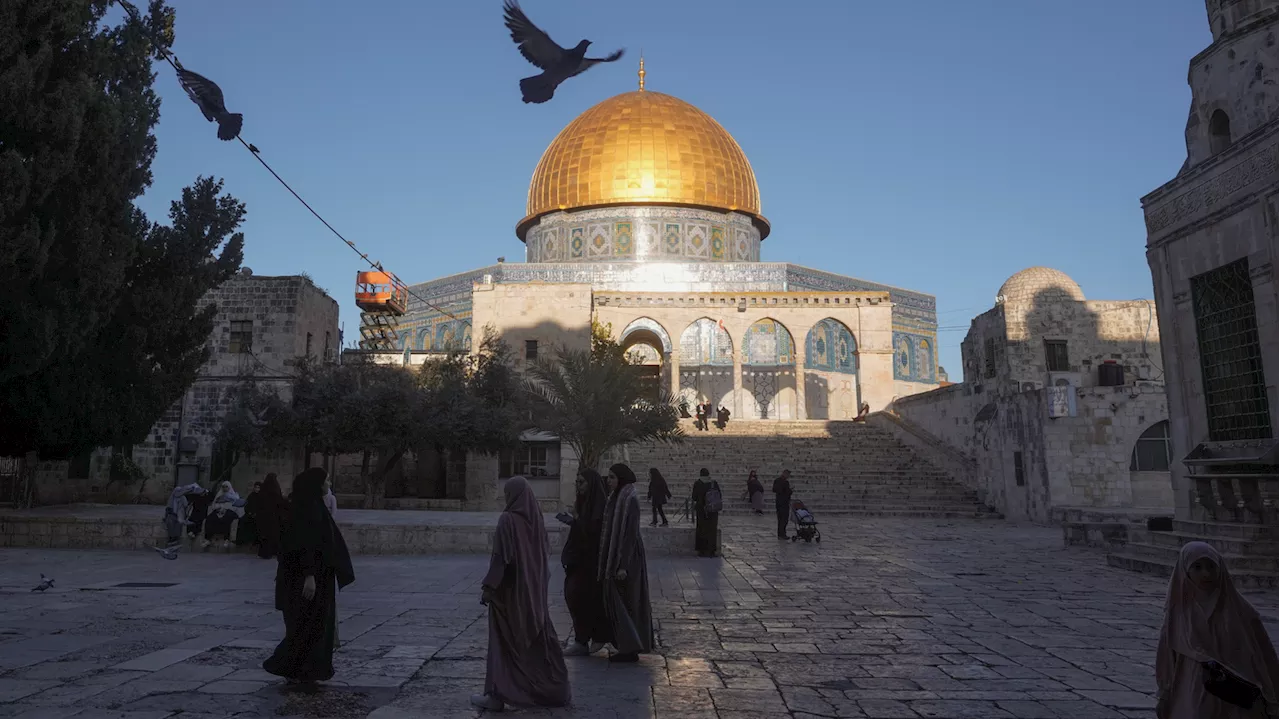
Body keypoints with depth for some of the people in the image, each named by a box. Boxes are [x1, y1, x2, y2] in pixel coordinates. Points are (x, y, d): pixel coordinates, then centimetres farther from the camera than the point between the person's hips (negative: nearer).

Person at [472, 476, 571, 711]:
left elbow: (500, 557, -19)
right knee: (540, 638, 14)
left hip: (510, 589, -7)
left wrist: (488, 587, -14)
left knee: (505, 641, 2)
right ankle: (555, 690, 20)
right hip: (535, 589, 7)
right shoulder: (536, 518, 4)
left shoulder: (508, 519, -17)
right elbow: (545, 551, 14)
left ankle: (498, 695, 5)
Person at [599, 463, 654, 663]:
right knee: (617, 601, 13)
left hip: (625, 558, -10)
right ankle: (629, 647, 21)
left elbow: (630, 534, -20)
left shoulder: (629, 500, -17)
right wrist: (608, 563, 19)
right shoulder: (617, 498, 12)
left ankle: (630, 649, 5)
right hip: (615, 556, 10)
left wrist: (623, 565, -23)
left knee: (622, 602, -3)